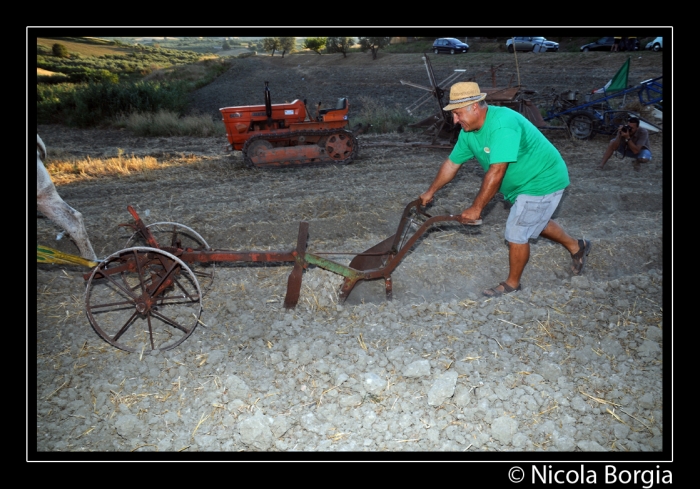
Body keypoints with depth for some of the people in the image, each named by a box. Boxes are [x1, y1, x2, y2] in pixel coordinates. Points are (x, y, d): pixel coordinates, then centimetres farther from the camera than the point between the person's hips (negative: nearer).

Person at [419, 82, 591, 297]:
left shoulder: (502, 125, -34)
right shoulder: (468, 131, -5)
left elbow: (496, 172, -37)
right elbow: (451, 163, 6)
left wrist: (476, 208, -33)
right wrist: (430, 192, 12)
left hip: (542, 181, -9)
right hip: (525, 181, 9)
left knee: (516, 234, -4)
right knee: (534, 222, 26)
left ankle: (512, 284, 17)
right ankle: (577, 247, 46)